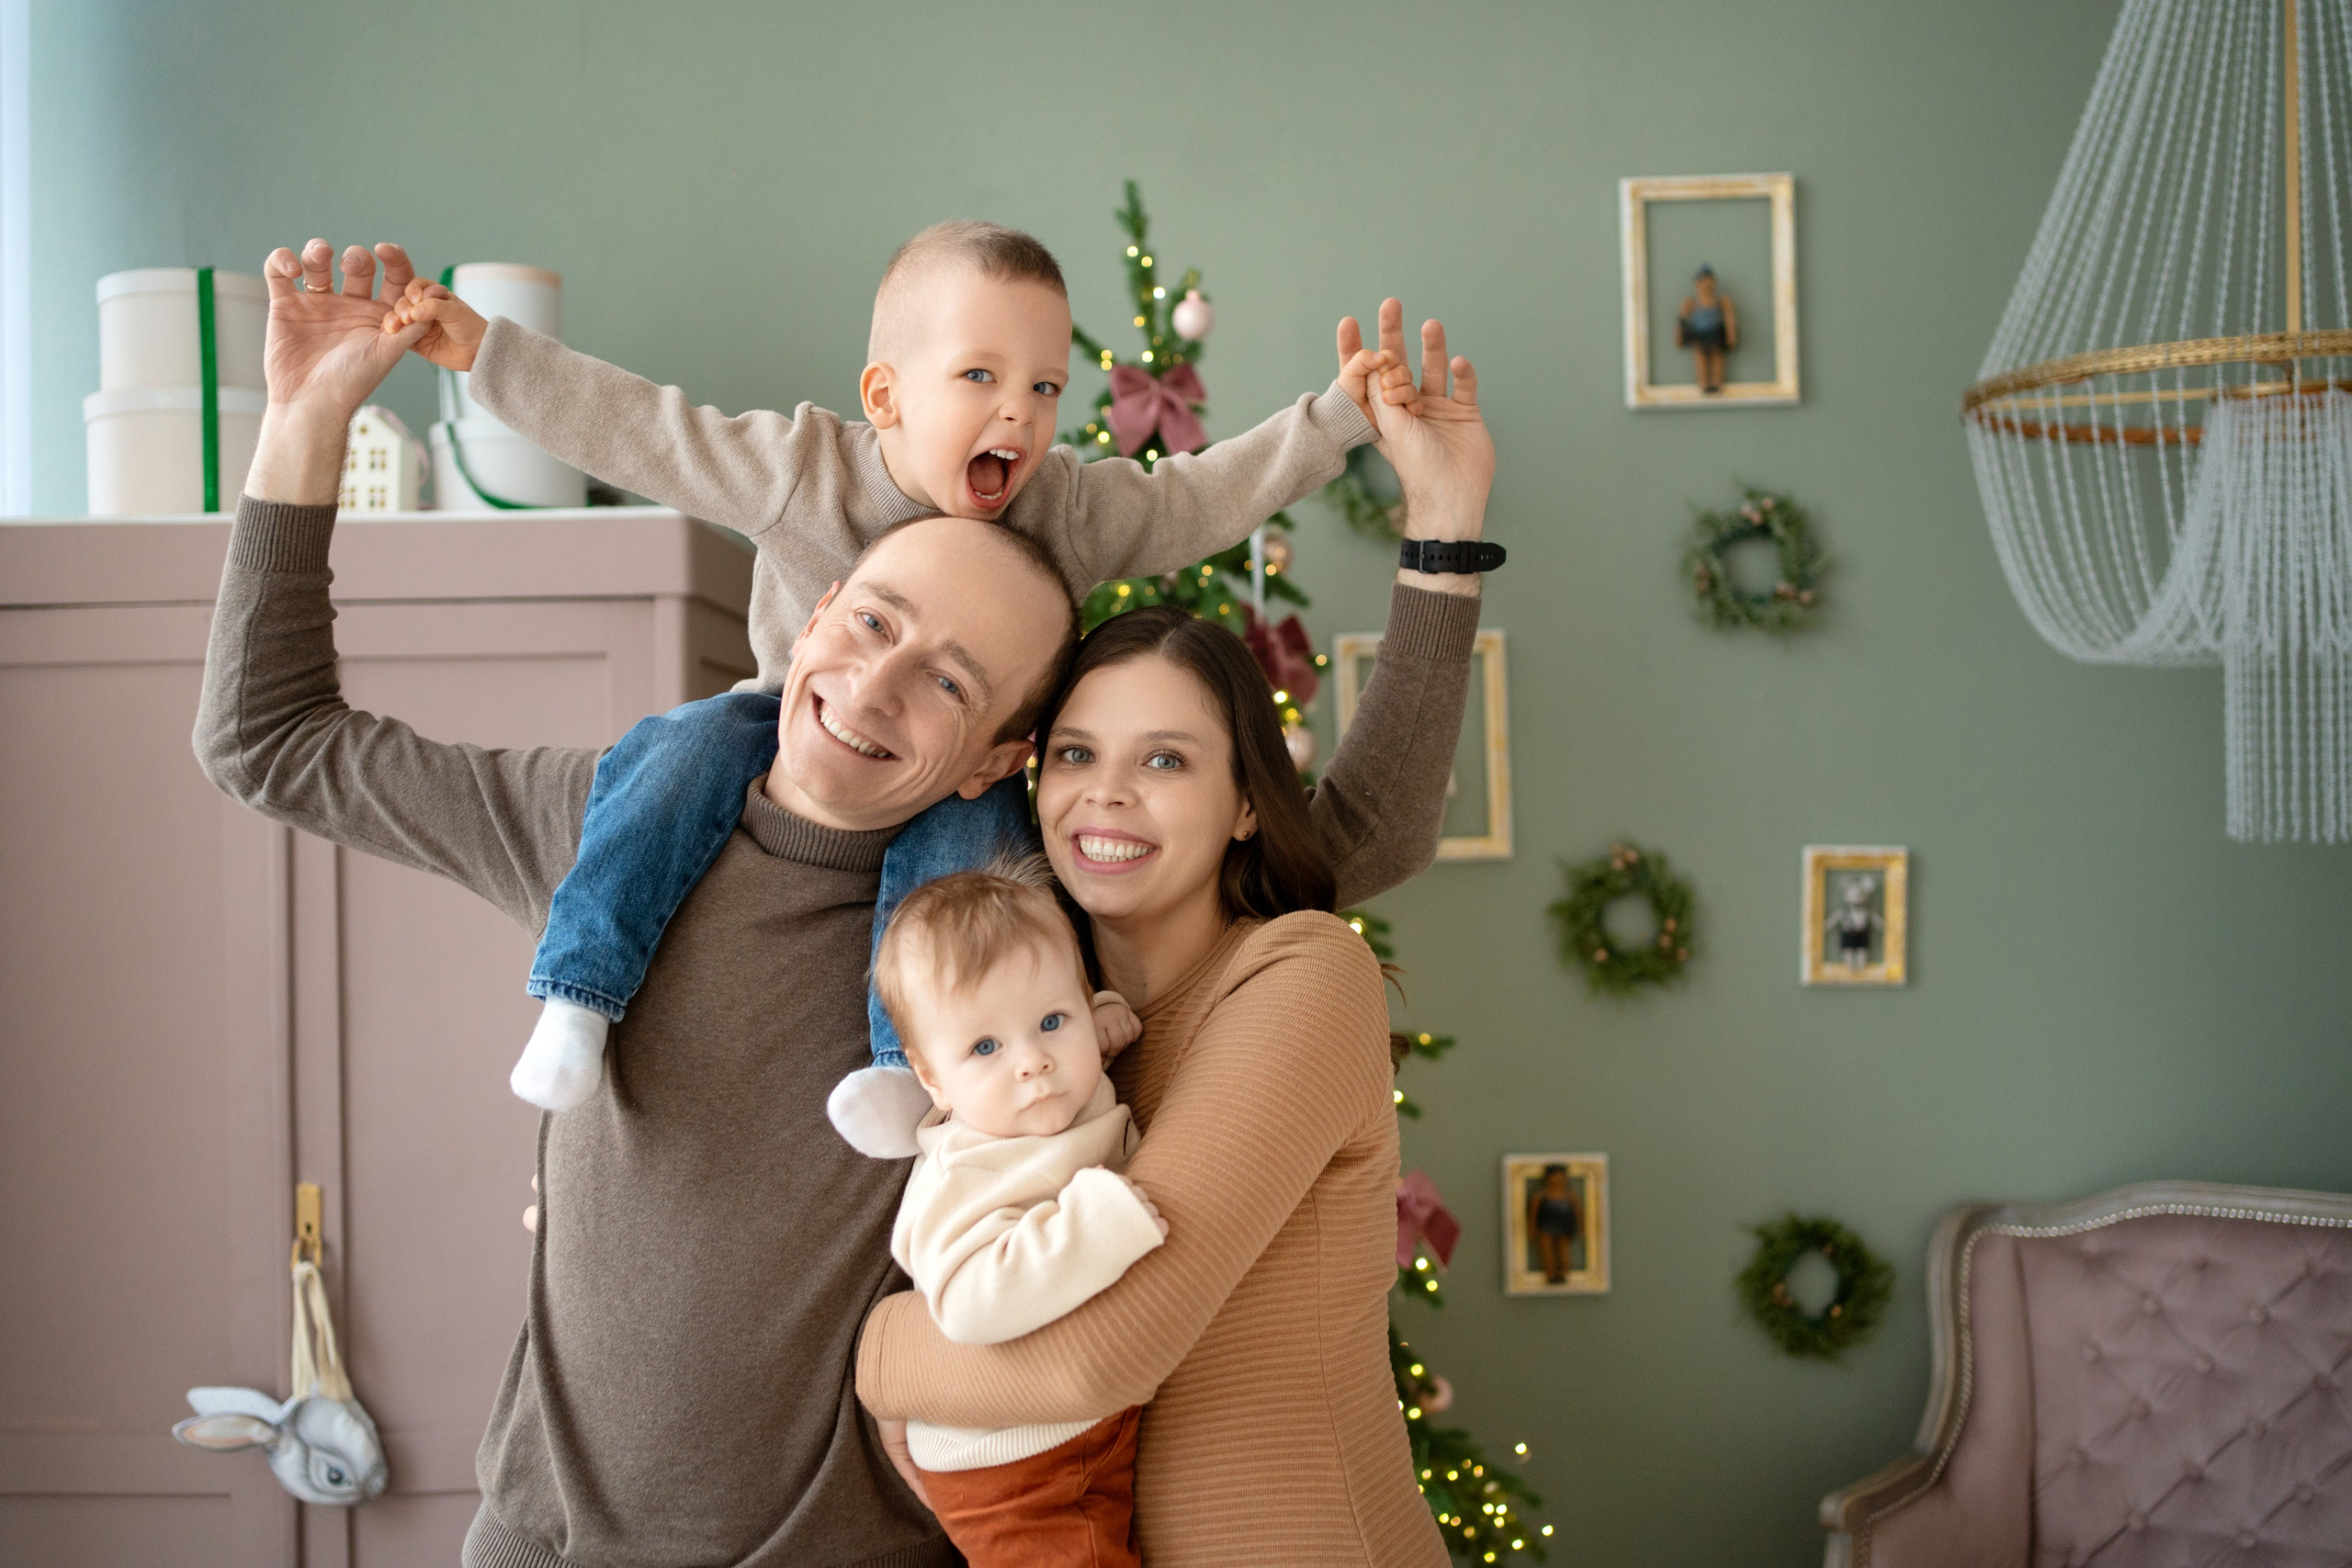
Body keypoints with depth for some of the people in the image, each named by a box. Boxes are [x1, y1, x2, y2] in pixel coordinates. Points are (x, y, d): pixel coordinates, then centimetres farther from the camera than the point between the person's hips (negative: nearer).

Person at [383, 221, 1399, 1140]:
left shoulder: (1069, 511, -11)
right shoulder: (800, 469, -16)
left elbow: (1203, 499, -5)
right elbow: (633, 428, -15)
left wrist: (1332, 420, -12)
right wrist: (486, 352, -19)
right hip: (804, 723, 0)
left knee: (965, 828, -33)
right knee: (680, 752, -25)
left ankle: (909, 1060, -29)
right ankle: (579, 997, -18)